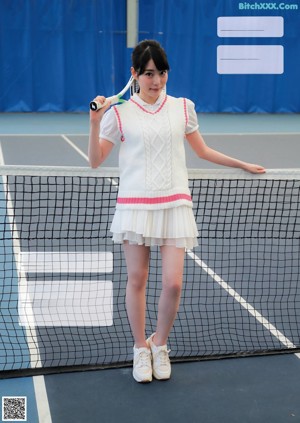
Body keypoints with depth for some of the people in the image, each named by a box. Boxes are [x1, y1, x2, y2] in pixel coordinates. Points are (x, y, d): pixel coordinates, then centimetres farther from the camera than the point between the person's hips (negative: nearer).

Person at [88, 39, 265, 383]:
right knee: (137, 280, 5)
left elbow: (203, 151, 20)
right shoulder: (119, 113, 1)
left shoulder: (182, 108, 7)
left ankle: (160, 345, 20)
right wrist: (94, 123, -12)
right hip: (135, 205, -1)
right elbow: (95, 161, 2)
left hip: (175, 205, 1)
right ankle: (140, 349, 25)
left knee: (173, 283, -5)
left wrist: (242, 164, 22)